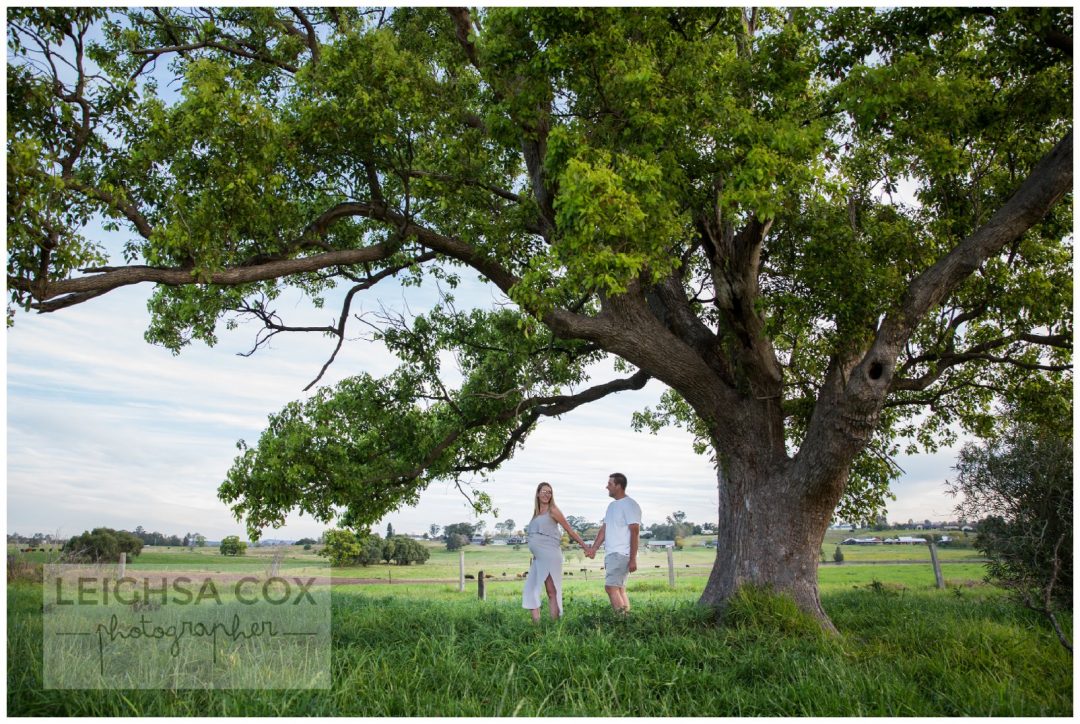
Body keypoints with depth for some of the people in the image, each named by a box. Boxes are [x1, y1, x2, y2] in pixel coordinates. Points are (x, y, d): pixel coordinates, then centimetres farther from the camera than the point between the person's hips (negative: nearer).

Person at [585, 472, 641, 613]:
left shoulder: (630, 505, -10)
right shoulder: (612, 505, 18)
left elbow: (635, 532, -14)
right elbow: (604, 528, 19)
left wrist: (633, 559, -18)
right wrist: (594, 548, 9)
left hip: (621, 555, -9)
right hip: (611, 554, 9)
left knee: (610, 587, -15)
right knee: (619, 589, 9)